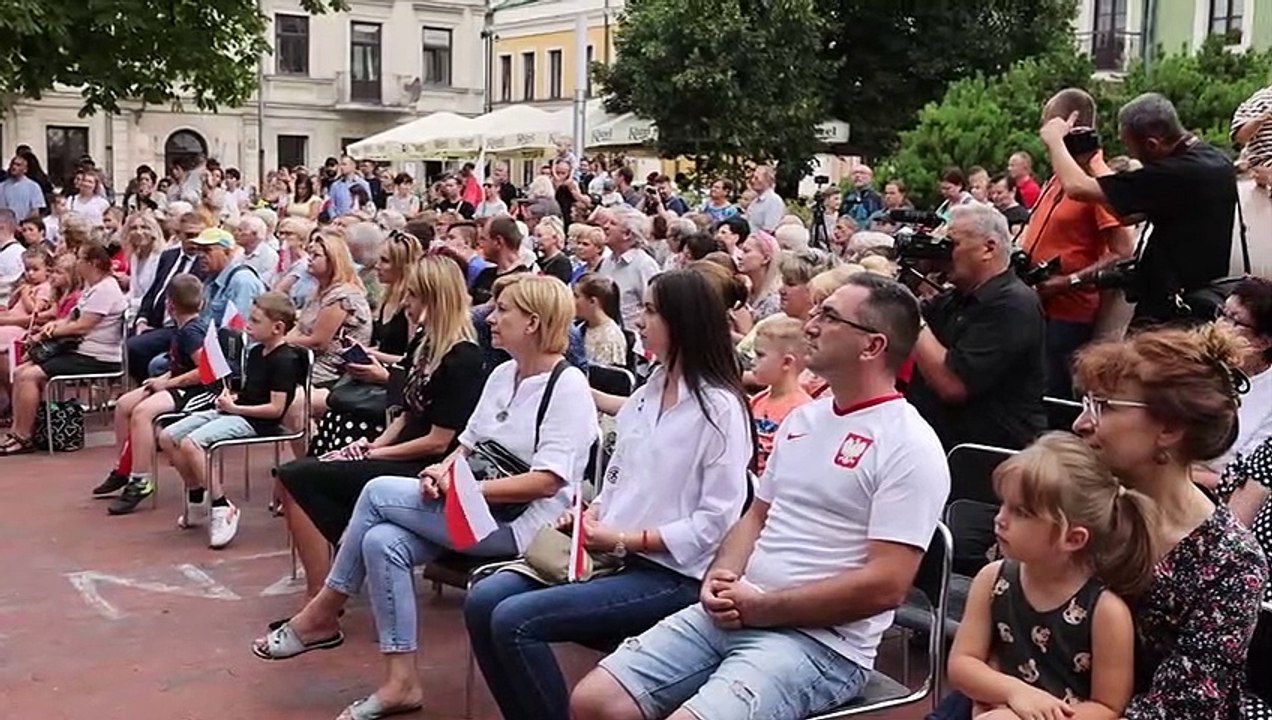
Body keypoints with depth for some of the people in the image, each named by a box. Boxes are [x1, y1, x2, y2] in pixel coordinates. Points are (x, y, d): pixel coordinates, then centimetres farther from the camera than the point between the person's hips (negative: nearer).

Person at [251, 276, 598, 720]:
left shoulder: (568, 387, -13)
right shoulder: (503, 374, 13)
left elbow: (547, 482, -20)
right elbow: (470, 443, 16)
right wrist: (444, 470, -7)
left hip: (519, 522, -8)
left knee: (379, 493, -16)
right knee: (382, 543, -19)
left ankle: (322, 616, 2)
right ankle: (402, 682, -12)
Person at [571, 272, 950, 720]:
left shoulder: (910, 447, -11)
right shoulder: (802, 418, 14)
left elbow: (885, 584, -17)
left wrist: (762, 608, -14)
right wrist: (721, 579, -1)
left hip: (822, 642, -7)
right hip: (730, 614, 7)